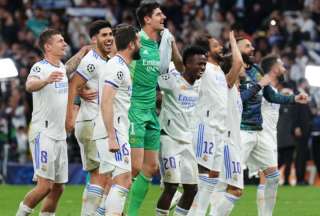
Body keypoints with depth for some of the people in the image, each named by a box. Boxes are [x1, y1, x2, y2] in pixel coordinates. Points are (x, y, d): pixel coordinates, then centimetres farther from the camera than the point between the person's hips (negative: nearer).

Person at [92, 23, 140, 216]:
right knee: (123, 181, -15)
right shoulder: (117, 68, -12)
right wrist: (112, 138, -25)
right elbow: (106, 102, -21)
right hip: (114, 134, -10)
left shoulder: (121, 67, 19)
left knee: (122, 182, 11)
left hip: (117, 134, 10)